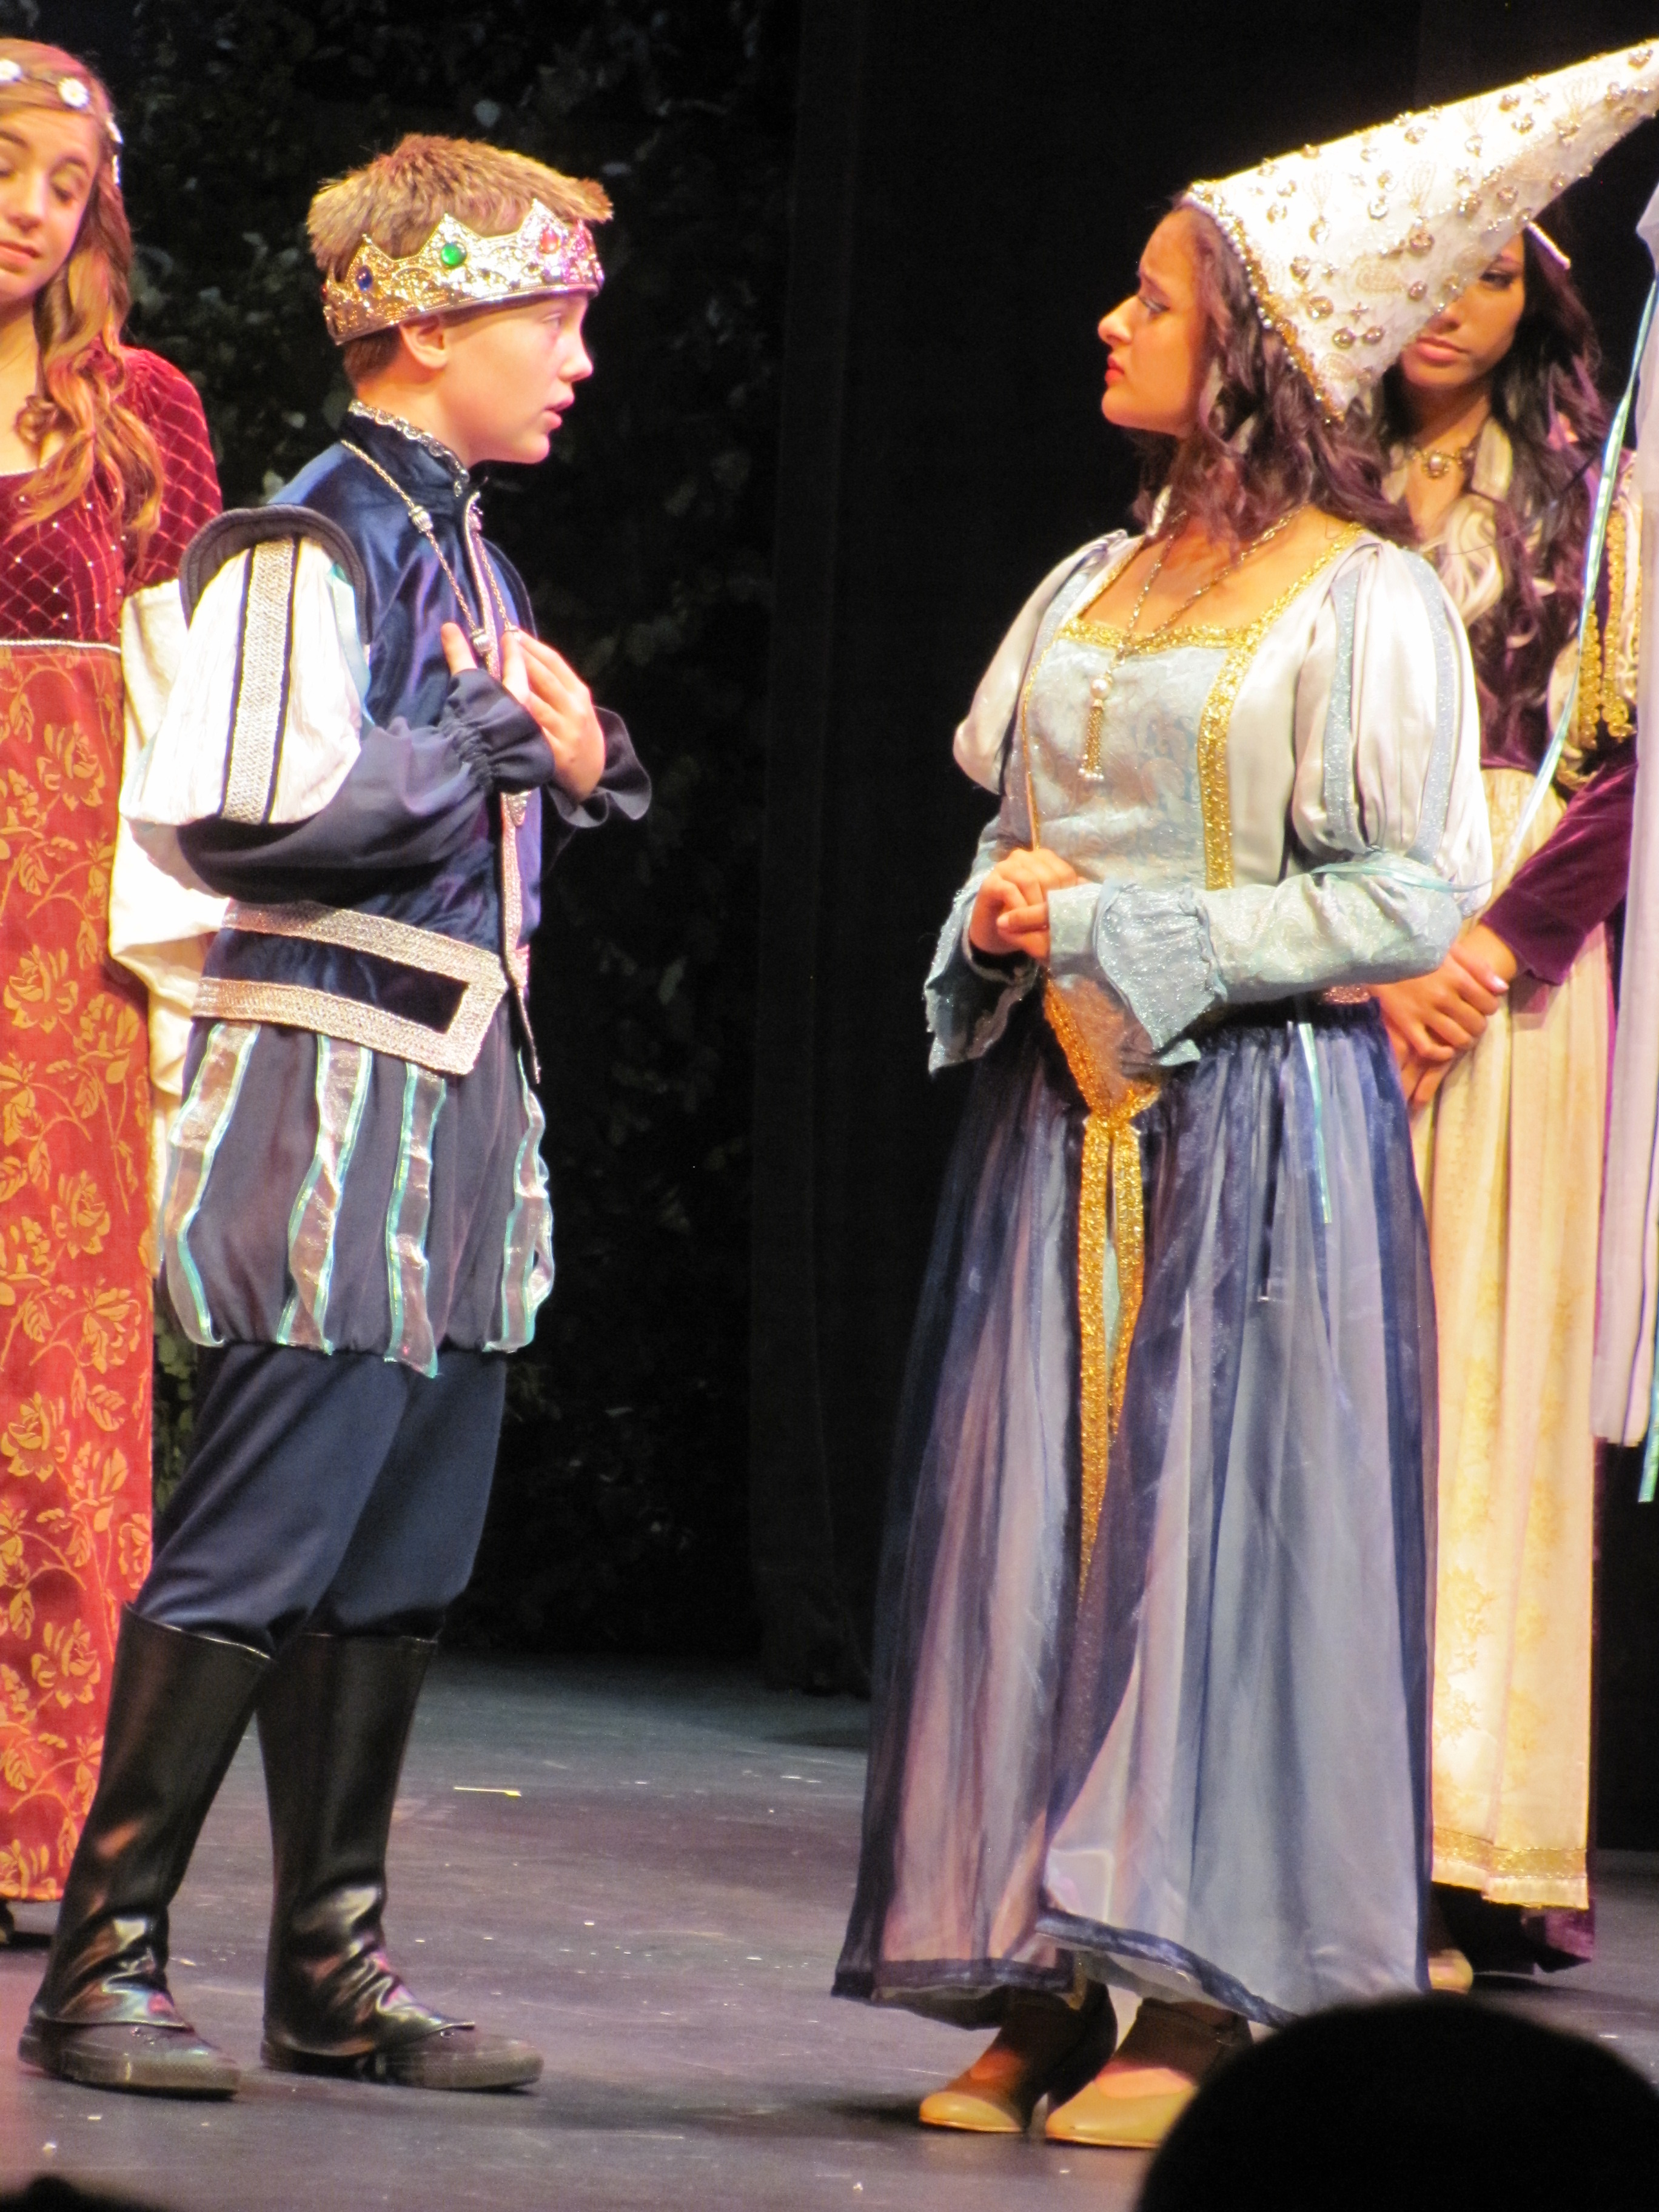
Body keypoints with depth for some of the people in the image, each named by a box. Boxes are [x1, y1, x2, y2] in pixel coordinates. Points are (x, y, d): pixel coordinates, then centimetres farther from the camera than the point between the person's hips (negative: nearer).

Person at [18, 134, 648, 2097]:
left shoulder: (467, 552, 17)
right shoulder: (308, 547, -11)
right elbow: (261, 811, -22)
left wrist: (577, 763, 5)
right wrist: (500, 735, -11)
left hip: (462, 1088, 9)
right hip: (330, 1079, -9)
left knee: (400, 1563, 9)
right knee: (253, 1548, -9)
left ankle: (330, 1971, 15)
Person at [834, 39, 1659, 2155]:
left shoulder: (1363, 603, -5)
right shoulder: (1091, 589, 15)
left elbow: (1411, 899, -12)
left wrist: (1136, 933, -15)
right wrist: (1001, 926, -1)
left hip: (1259, 1126, -6)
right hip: (1059, 1114, 6)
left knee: (1217, 1530, -5)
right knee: (1025, 1527, 2)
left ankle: (1201, 2000, -2)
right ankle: (1037, 1989, 6)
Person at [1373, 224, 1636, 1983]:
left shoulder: (1589, 501, 8)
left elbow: (1629, 758, 2)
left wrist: (1491, 949, -10)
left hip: (1511, 966, 0)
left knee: (1483, 1373, -4)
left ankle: (1461, 1850, -5)